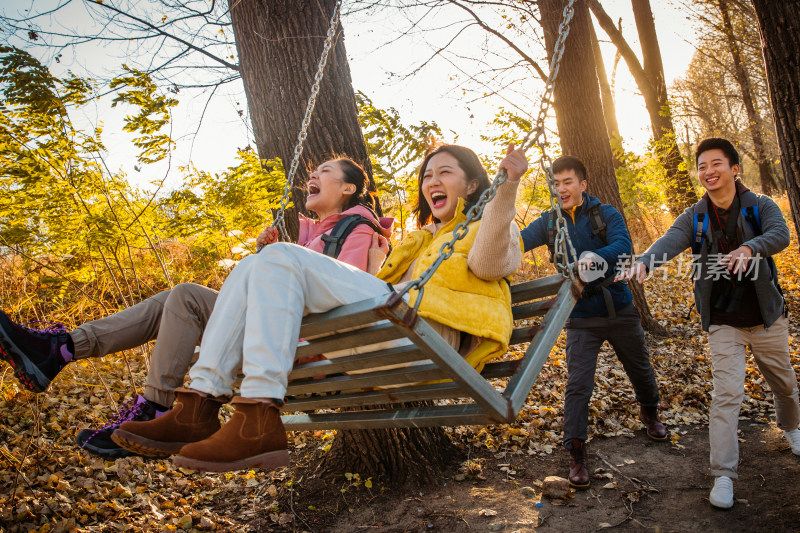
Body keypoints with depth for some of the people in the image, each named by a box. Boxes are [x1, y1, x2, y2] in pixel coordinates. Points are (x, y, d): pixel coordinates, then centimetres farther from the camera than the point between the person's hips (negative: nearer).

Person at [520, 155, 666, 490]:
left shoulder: (605, 214, -6)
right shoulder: (549, 222, 0)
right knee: (578, 385, -7)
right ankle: (576, 453, 2)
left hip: (619, 309, 1)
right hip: (582, 318, 0)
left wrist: (594, 259, -44)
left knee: (640, 370, 21)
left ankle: (649, 412, 51)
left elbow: (623, 244, -24)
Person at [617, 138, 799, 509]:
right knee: (726, 393, -10)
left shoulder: (761, 207, -7)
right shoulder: (694, 219, -4)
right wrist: (644, 261, -45)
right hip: (723, 322, -1)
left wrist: (748, 248, -48)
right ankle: (723, 475, -4)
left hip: (766, 316, 1)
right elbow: (668, 242, -23)